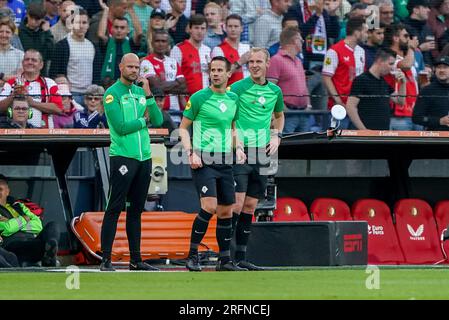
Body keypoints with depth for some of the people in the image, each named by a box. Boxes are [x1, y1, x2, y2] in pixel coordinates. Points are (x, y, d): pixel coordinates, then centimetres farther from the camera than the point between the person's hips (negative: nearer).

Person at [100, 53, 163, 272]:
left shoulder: (141, 91, 15)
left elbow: (158, 121, 5)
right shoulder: (112, 94, -5)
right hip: (122, 156, -6)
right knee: (114, 209, -8)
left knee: (135, 210, 10)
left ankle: (136, 260, 14)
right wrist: (144, 120, -3)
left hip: (144, 156, 6)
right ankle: (106, 260, -9)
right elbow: (121, 127, -14)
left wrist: (148, 95, -4)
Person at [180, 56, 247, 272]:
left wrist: (238, 147, 8)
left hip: (225, 162, 6)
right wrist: (191, 153, -12)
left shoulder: (233, 99, 12)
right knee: (209, 206, -19)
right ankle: (192, 254, -8)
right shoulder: (199, 98, -5)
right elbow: (183, 128, 0)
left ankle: (224, 260, 15)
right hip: (203, 161, -6)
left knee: (226, 211, 7)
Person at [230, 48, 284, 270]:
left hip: (262, 153, 5)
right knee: (236, 204, -12)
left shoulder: (275, 91, 10)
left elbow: (279, 115, 28)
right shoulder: (238, 88, -6)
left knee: (250, 206, 7)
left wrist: (276, 136, 13)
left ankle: (240, 256, 12)